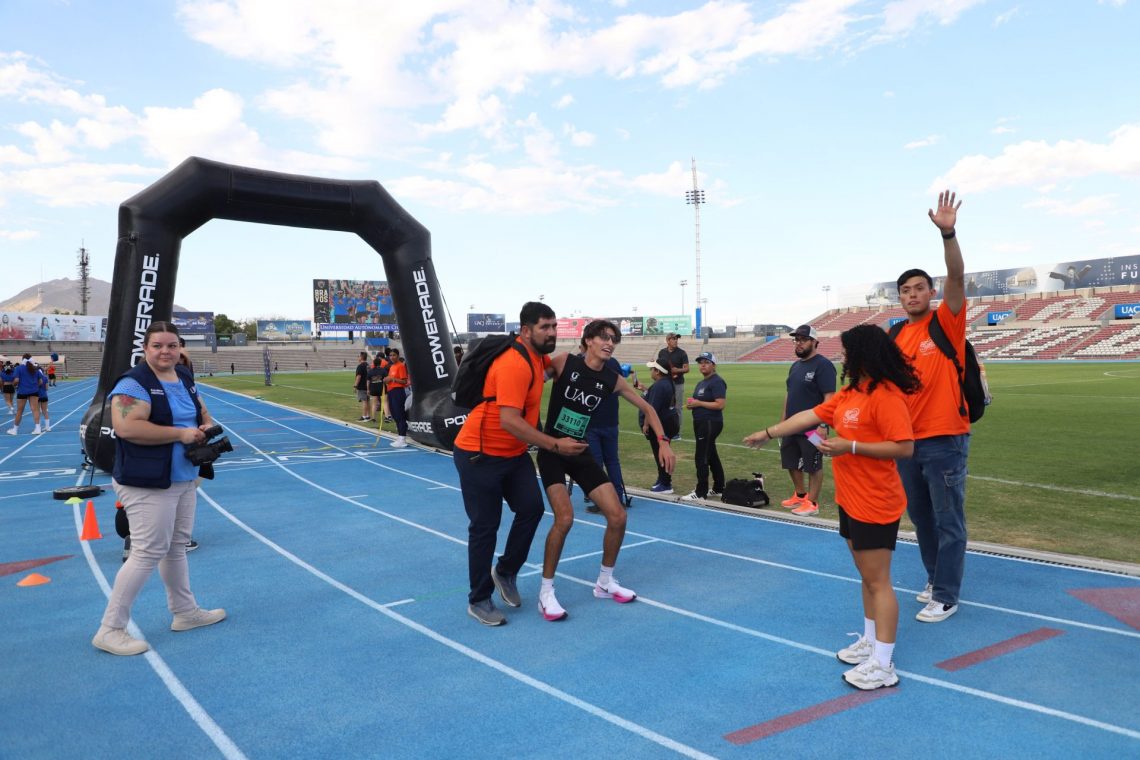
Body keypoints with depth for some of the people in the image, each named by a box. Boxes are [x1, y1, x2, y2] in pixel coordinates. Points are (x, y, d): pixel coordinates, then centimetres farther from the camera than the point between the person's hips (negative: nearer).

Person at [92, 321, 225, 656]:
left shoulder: (185, 378, 9)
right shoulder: (134, 383, -17)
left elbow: (201, 411, 22)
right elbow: (126, 427, -28)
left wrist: (207, 427, -2)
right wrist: (180, 434, -24)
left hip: (184, 479, 9)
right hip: (148, 484, -9)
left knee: (176, 546, 18)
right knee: (148, 552, -7)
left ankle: (185, 612, 31)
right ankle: (110, 630, 4)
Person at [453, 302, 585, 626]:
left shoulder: (537, 357, 3)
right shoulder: (515, 364, -26)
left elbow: (554, 365, 31)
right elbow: (509, 421, -31)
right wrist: (556, 445, -28)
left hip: (514, 453, 8)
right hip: (479, 456, -8)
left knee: (531, 507, -1)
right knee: (485, 526, 0)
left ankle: (506, 572, 22)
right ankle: (478, 601, 16)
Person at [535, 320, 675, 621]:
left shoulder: (613, 380, -1)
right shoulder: (564, 362, -13)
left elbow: (647, 408, 9)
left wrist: (663, 441, -3)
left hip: (582, 453, 5)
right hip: (552, 451, -5)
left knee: (618, 517, -1)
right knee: (564, 518, -22)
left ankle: (605, 583, 22)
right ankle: (546, 592, -2)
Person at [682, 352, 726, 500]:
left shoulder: (717, 382, -14)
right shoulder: (701, 383, 16)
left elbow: (720, 405, -22)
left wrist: (698, 403, -19)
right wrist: (691, 403, 6)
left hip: (710, 423, -10)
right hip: (700, 422, 10)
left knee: (701, 457, -8)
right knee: (711, 456, 16)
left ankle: (700, 492, -3)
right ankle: (719, 488, 26)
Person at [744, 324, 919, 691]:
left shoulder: (886, 396, -19)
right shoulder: (851, 392, 10)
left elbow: (904, 448, -23)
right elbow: (809, 416, 16)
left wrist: (850, 447, -25)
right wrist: (768, 433, 19)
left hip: (875, 505, -9)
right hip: (849, 500, 9)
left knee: (877, 581, -2)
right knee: (866, 576, 18)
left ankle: (883, 666, 6)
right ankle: (870, 641, 31)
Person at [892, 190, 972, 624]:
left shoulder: (946, 323, -5)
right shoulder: (896, 337, 8)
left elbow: (957, 278, -20)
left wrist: (947, 233, -32)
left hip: (945, 439, -6)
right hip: (907, 440, 6)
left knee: (948, 520, 2)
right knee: (920, 517, 17)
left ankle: (945, 597, 12)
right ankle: (935, 579, 34)